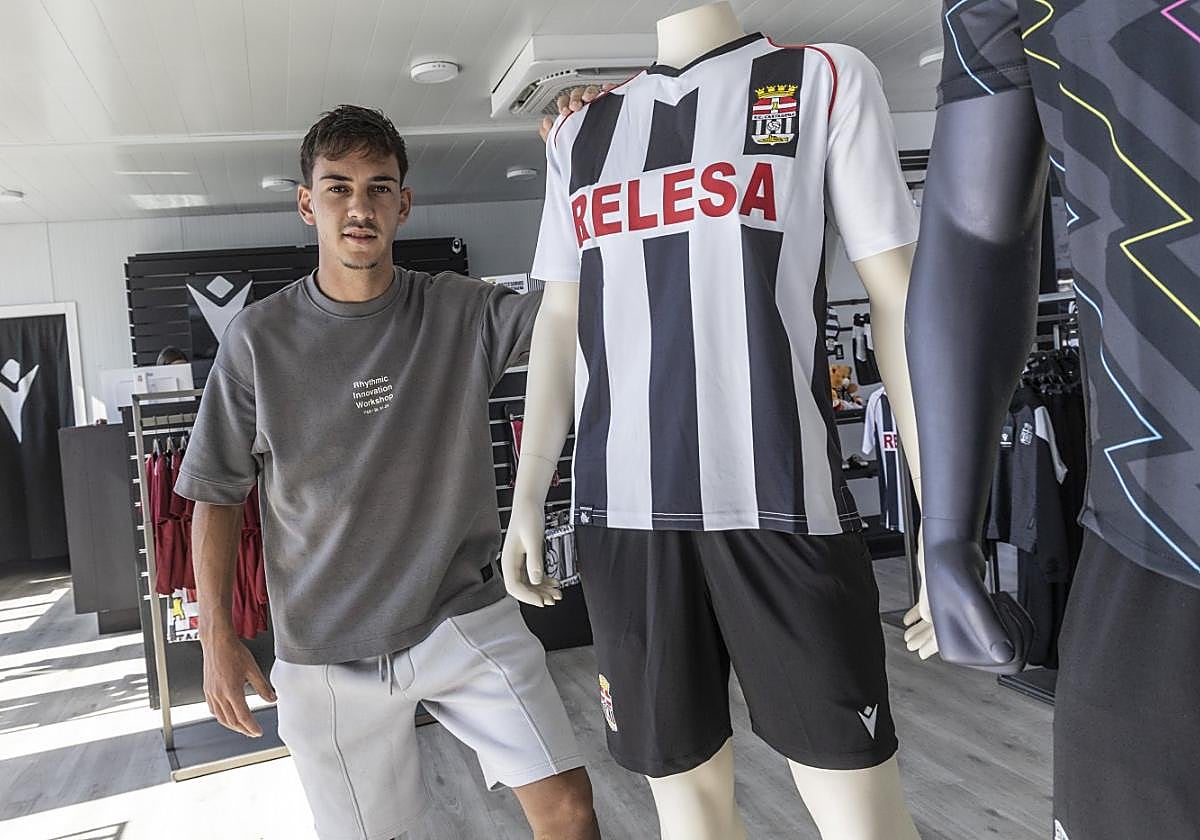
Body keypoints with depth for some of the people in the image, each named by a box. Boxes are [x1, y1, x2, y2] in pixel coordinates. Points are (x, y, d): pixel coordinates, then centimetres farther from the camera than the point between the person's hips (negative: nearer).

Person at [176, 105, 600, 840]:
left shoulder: (461, 313, -3)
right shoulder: (261, 338, -3)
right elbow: (217, 497, 2)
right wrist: (218, 636, -3)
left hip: (464, 615, 0)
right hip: (326, 647, 1)